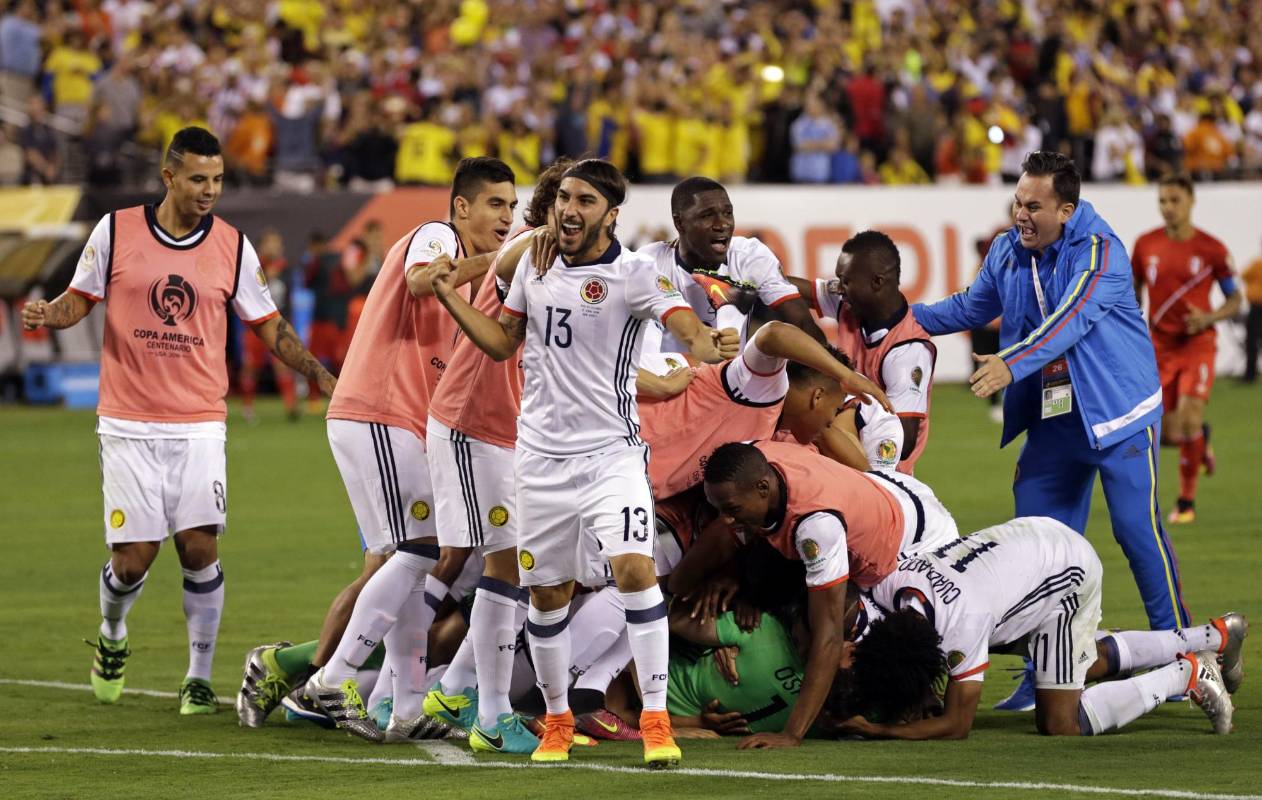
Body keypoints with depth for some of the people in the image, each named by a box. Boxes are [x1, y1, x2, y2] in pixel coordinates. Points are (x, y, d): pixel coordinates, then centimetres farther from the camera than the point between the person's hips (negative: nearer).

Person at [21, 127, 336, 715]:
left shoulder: (233, 247, 2)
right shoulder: (115, 232, -1)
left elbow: (268, 325, 11)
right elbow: (81, 297, 10)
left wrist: (322, 376, 3)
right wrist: (49, 314, -11)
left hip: (200, 424, 1)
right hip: (129, 424, -1)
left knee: (199, 548, -10)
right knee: (132, 559, -5)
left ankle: (199, 678, 5)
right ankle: (112, 639, 28)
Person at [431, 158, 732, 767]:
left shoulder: (633, 274, -8)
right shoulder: (534, 265, 7)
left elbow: (687, 328, -23)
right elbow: (502, 341, 20)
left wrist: (708, 345, -46)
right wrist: (448, 295, 9)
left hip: (611, 453, -4)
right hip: (542, 458, 4)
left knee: (634, 568, -21)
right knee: (547, 595, 9)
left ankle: (656, 720, -15)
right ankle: (557, 721, 27)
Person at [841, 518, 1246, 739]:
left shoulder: (962, 621, -38)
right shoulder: (886, 585, -20)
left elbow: (956, 724, -30)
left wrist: (880, 731, -34)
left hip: (1070, 568, -8)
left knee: (1059, 722, -6)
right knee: (1089, 661, 29)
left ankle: (1187, 675, 7)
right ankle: (1215, 638, 41)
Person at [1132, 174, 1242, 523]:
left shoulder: (1212, 249, -7)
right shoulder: (1146, 245, 0)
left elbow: (1234, 299, 2)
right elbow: (1134, 292, 14)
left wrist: (1207, 318, -17)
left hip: (1198, 344, -3)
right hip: (1159, 347, 3)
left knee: (1189, 419, -19)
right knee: (1171, 434, 1)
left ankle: (1187, 501, -4)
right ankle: (1201, 438, 40)